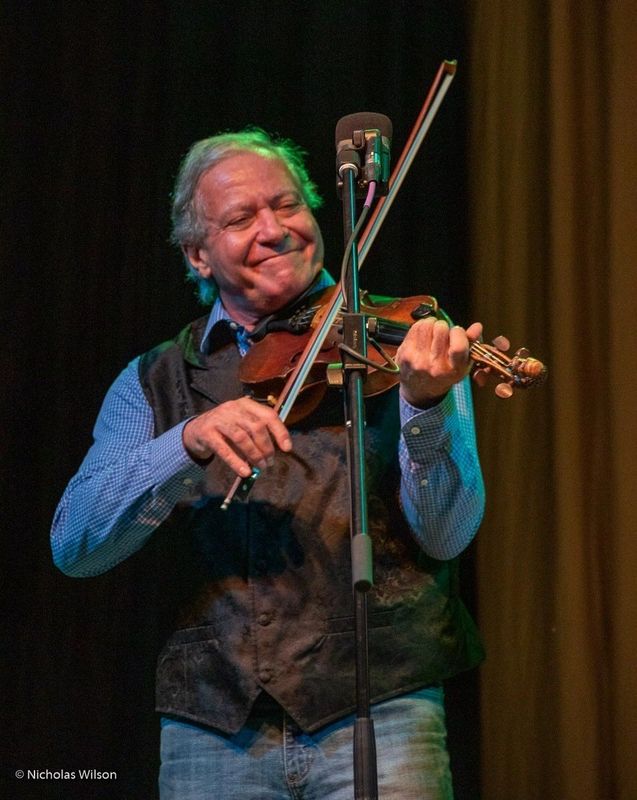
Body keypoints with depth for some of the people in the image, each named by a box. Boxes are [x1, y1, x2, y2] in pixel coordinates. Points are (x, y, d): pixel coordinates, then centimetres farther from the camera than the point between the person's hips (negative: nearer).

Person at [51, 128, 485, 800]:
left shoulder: (392, 347, 4)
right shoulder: (153, 383, 9)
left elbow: (445, 535, -5)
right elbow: (74, 545, -4)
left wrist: (426, 403, -23)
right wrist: (189, 442, -19)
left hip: (378, 712, -1)